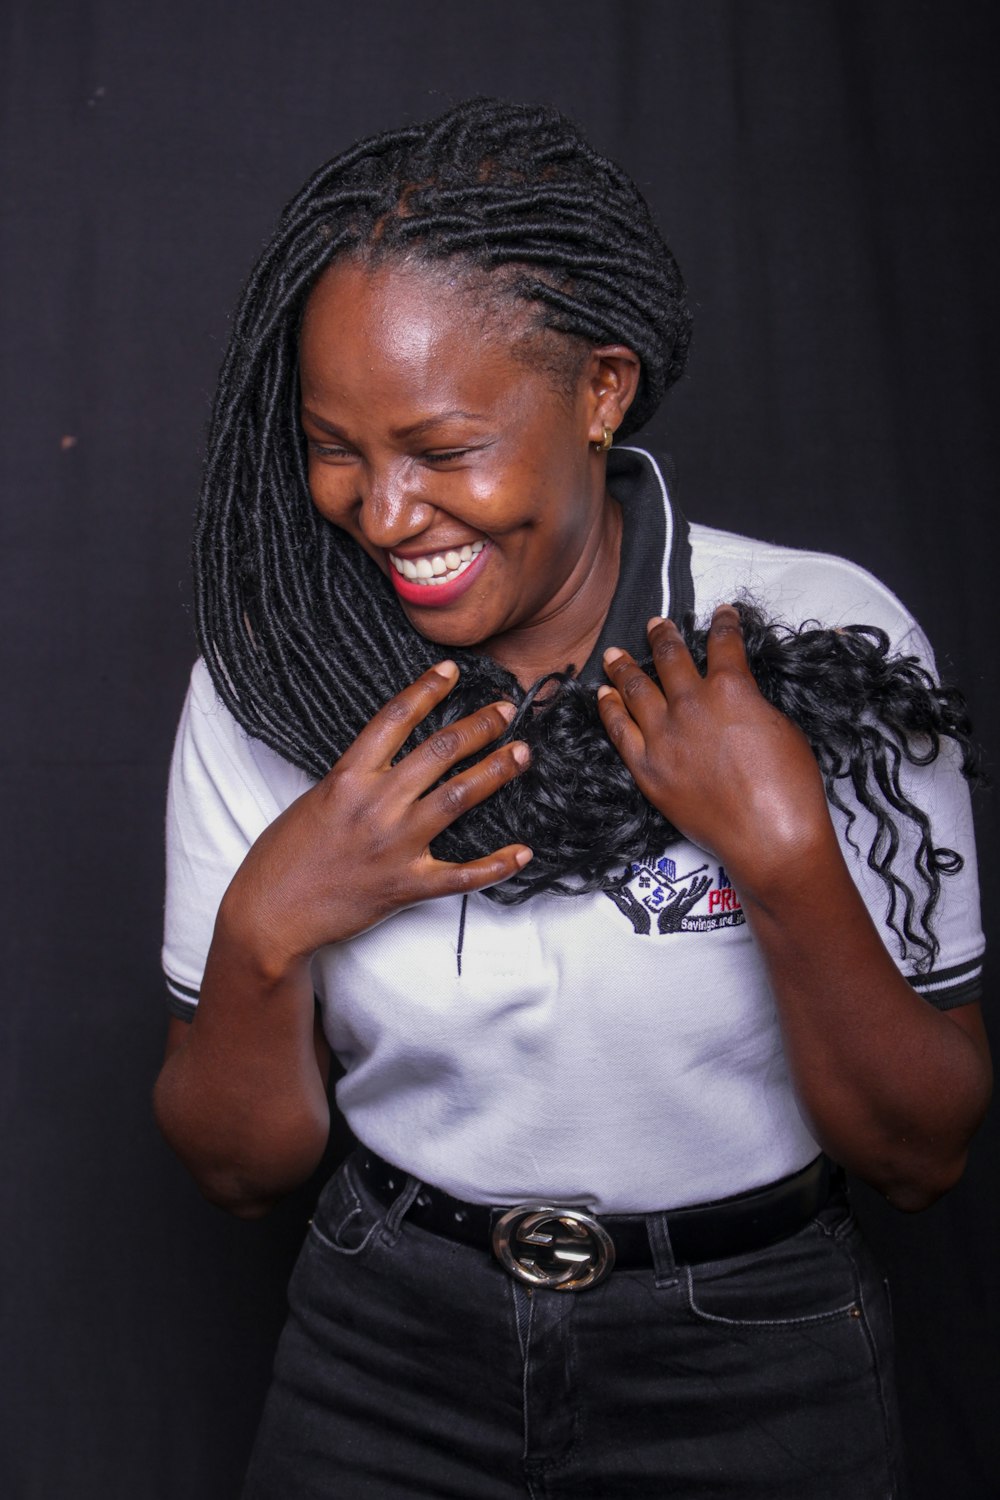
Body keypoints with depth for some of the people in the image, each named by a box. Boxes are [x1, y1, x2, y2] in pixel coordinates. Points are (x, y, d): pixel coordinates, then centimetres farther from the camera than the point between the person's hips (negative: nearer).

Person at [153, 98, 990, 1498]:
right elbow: (241, 1167, -6)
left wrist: (787, 859, -28)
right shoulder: (261, 685, -12)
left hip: (754, 1373, -1)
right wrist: (265, 930, -24)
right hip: (386, 1356, 2)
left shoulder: (818, 643, -17)